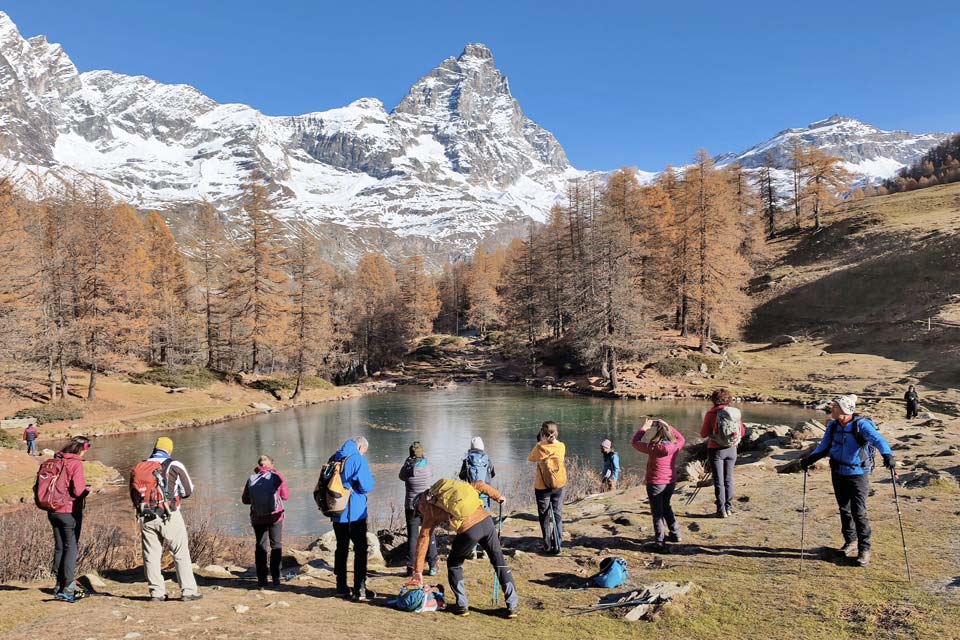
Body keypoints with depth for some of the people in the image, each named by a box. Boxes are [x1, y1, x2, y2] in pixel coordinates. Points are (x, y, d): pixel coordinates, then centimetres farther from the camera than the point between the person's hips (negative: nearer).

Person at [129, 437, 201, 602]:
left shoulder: (138, 468, 8)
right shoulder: (175, 466, -4)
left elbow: (133, 495, 13)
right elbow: (188, 491, 2)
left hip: (146, 518, 4)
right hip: (169, 516, -4)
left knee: (151, 555, 11)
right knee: (181, 554, 2)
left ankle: (157, 592, 14)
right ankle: (188, 591, 3)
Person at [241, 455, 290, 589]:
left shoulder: (251, 479, -2)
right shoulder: (277, 477, -8)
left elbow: (245, 500, 5)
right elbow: (286, 496, -1)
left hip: (257, 518, 2)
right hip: (275, 516, -2)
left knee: (260, 547, 11)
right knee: (276, 546, 10)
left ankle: (261, 579, 8)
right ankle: (275, 578, 8)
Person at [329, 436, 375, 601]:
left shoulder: (334, 458, 9)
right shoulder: (358, 459, -13)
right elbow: (367, 486, -16)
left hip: (337, 514, 7)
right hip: (355, 513, -6)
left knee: (341, 549, 15)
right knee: (360, 550, 2)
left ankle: (341, 588, 21)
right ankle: (359, 590, 0)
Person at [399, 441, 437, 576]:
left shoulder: (407, 467, -9)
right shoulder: (428, 466, -6)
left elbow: (401, 476, 12)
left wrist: (408, 461, 14)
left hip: (411, 507, -1)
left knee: (412, 536, 7)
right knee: (430, 535, 10)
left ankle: (411, 566, 7)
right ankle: (432, 566, 11)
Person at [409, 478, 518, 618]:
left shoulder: (430, 508, 14)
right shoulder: (452, 486, 25)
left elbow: (423, 540, 14)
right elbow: (479, 485, 16)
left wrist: (418, 571, 18)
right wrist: (498, 496, 30)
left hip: (468, 530, -4)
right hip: (486, 520, 4)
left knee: (454, 564, 23)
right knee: (499, 561, 18)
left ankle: (462, 605, 24)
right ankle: (512, 605, 19)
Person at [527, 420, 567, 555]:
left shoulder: (540, 447, -13)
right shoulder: (562, 446, -5)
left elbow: (530, 458, 3)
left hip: (542, 486, -3)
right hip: (559, 485, 3)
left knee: (545, 517, 8)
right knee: (557, 515, 12)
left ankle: (548, 546, 9)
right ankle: (557, 545, 13)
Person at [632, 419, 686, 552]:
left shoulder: (653, 448, -20)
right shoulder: (675, 446, -7)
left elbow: (635, 442, -6)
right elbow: (681, 439, 17)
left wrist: (644, 427, 2)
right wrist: (667, 426, 14)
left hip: (655, 484, -5)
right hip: (671, 482, 5)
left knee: (657, 513, 4)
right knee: (666, 507, 27)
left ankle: (661, 544, 6)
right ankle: (675, 534, 34)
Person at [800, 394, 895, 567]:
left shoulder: (861, 424, -15)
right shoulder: (832, 426, 2)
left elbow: (877, 439, -30)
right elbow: (824, 447, 11)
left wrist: (887, 454, -48)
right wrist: (809, 459, -1)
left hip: (857, 474, -6)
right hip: (838, 474, 6)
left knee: (859, 512, -5)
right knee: (844, 510, 15)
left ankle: (864, 549, 7)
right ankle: (850, 542, 31)